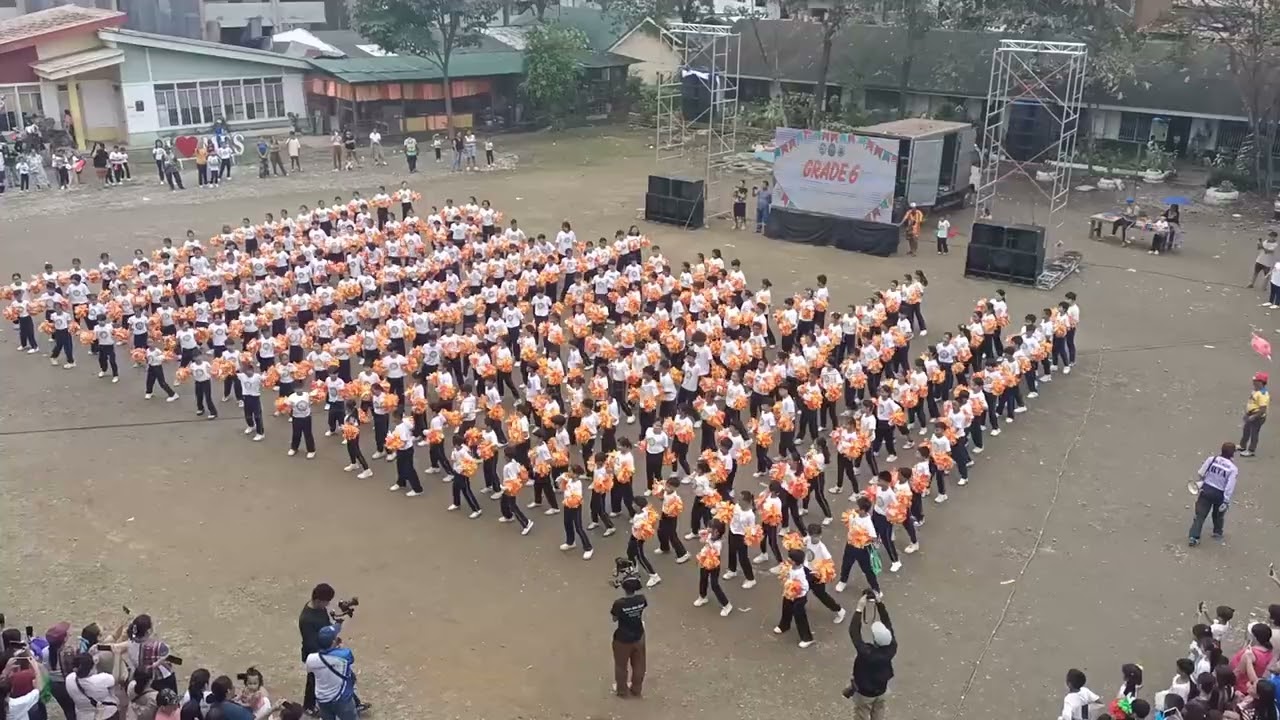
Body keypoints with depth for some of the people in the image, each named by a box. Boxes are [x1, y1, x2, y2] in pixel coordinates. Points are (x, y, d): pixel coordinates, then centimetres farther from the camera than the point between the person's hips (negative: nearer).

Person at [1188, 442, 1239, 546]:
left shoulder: (1211, 459, -7)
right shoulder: (1233, 468, -13)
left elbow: (1200, 473, 1)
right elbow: (1230, 487, -17)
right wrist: (1226, 501, -14)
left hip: (1206, 490, 1)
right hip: (1219, 494, -1)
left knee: (1200, 514, 3)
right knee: (1218, 514, 26)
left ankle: (1193, 537, -5)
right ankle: (1217, 533, 43)